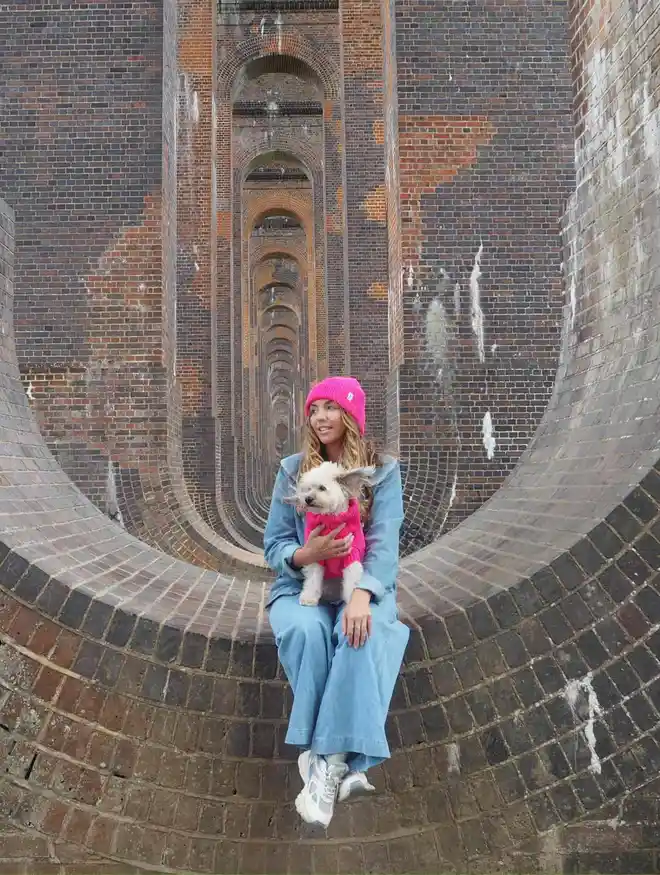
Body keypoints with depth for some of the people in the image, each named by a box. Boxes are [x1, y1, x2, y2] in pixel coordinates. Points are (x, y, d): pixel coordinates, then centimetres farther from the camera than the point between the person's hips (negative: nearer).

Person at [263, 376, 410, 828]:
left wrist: (362, 593, -32)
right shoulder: (293, 470, 5)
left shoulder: (384, 470, 0)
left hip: (362, 587, -1)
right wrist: (305, 554, -22)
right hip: (301, 587, 1)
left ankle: (326, 760, -31)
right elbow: (274, 546, 2)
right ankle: (341, 761, -25)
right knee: (308, 631, -34)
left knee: (360, 634, -35)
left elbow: (384, 543, -12)